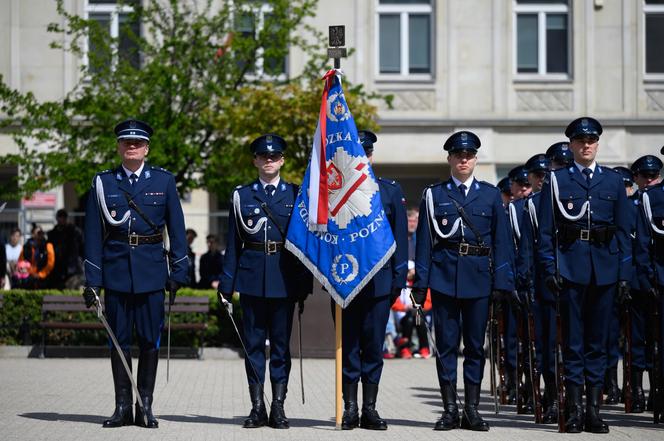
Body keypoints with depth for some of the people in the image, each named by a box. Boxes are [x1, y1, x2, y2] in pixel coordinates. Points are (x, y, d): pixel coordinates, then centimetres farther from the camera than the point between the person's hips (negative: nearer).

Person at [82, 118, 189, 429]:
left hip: (151, 271, 0)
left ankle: (145, 406, 8)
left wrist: (178, 273, 0)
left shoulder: (164, 181, 5)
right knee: (119, 339, 3)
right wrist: (92, 280, -1)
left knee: (150, 340, 1)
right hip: (116, 271, 0)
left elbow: (176, 229, 6)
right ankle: (122, 406, 10)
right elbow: (93, 234, 4)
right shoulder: (103, 183, 5)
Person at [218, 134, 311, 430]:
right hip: (252, 278, 0)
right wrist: (227, 283, 1)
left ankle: (278, 408, 8)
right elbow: (233, 243, 7)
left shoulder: (295, 194, 7)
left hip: (284, 279, 0)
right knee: (253, 343, 3)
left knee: (281, 344, 3)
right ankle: (257, 408, 9)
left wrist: (305, 283, 0)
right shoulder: (242, 195, 7)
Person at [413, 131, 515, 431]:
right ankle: (450, 411, 7)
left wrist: (503, 282, -3)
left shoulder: (491, 195, 8)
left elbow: (501, 241, 5)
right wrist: (420, 283, -2)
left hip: (479, 278, 1)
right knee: (446, 344, 1)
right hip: (444, 278, -1)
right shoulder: (434, 195, 6)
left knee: (475, 345, 4)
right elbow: (425, 241, 4)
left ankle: (472, 410, 10)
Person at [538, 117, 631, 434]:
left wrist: (625, 273, 3)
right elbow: (546, 230, 2)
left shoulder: (614, 181, 10)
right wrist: (550, 270, -7)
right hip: (571, 267, -2)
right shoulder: (557, 181, 4)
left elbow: (624, 230, 10)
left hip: (605, 268, 2)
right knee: (573, 339, -1)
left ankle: (593, 410, 9)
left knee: (598, 339, 5)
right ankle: (573, 410, 2)